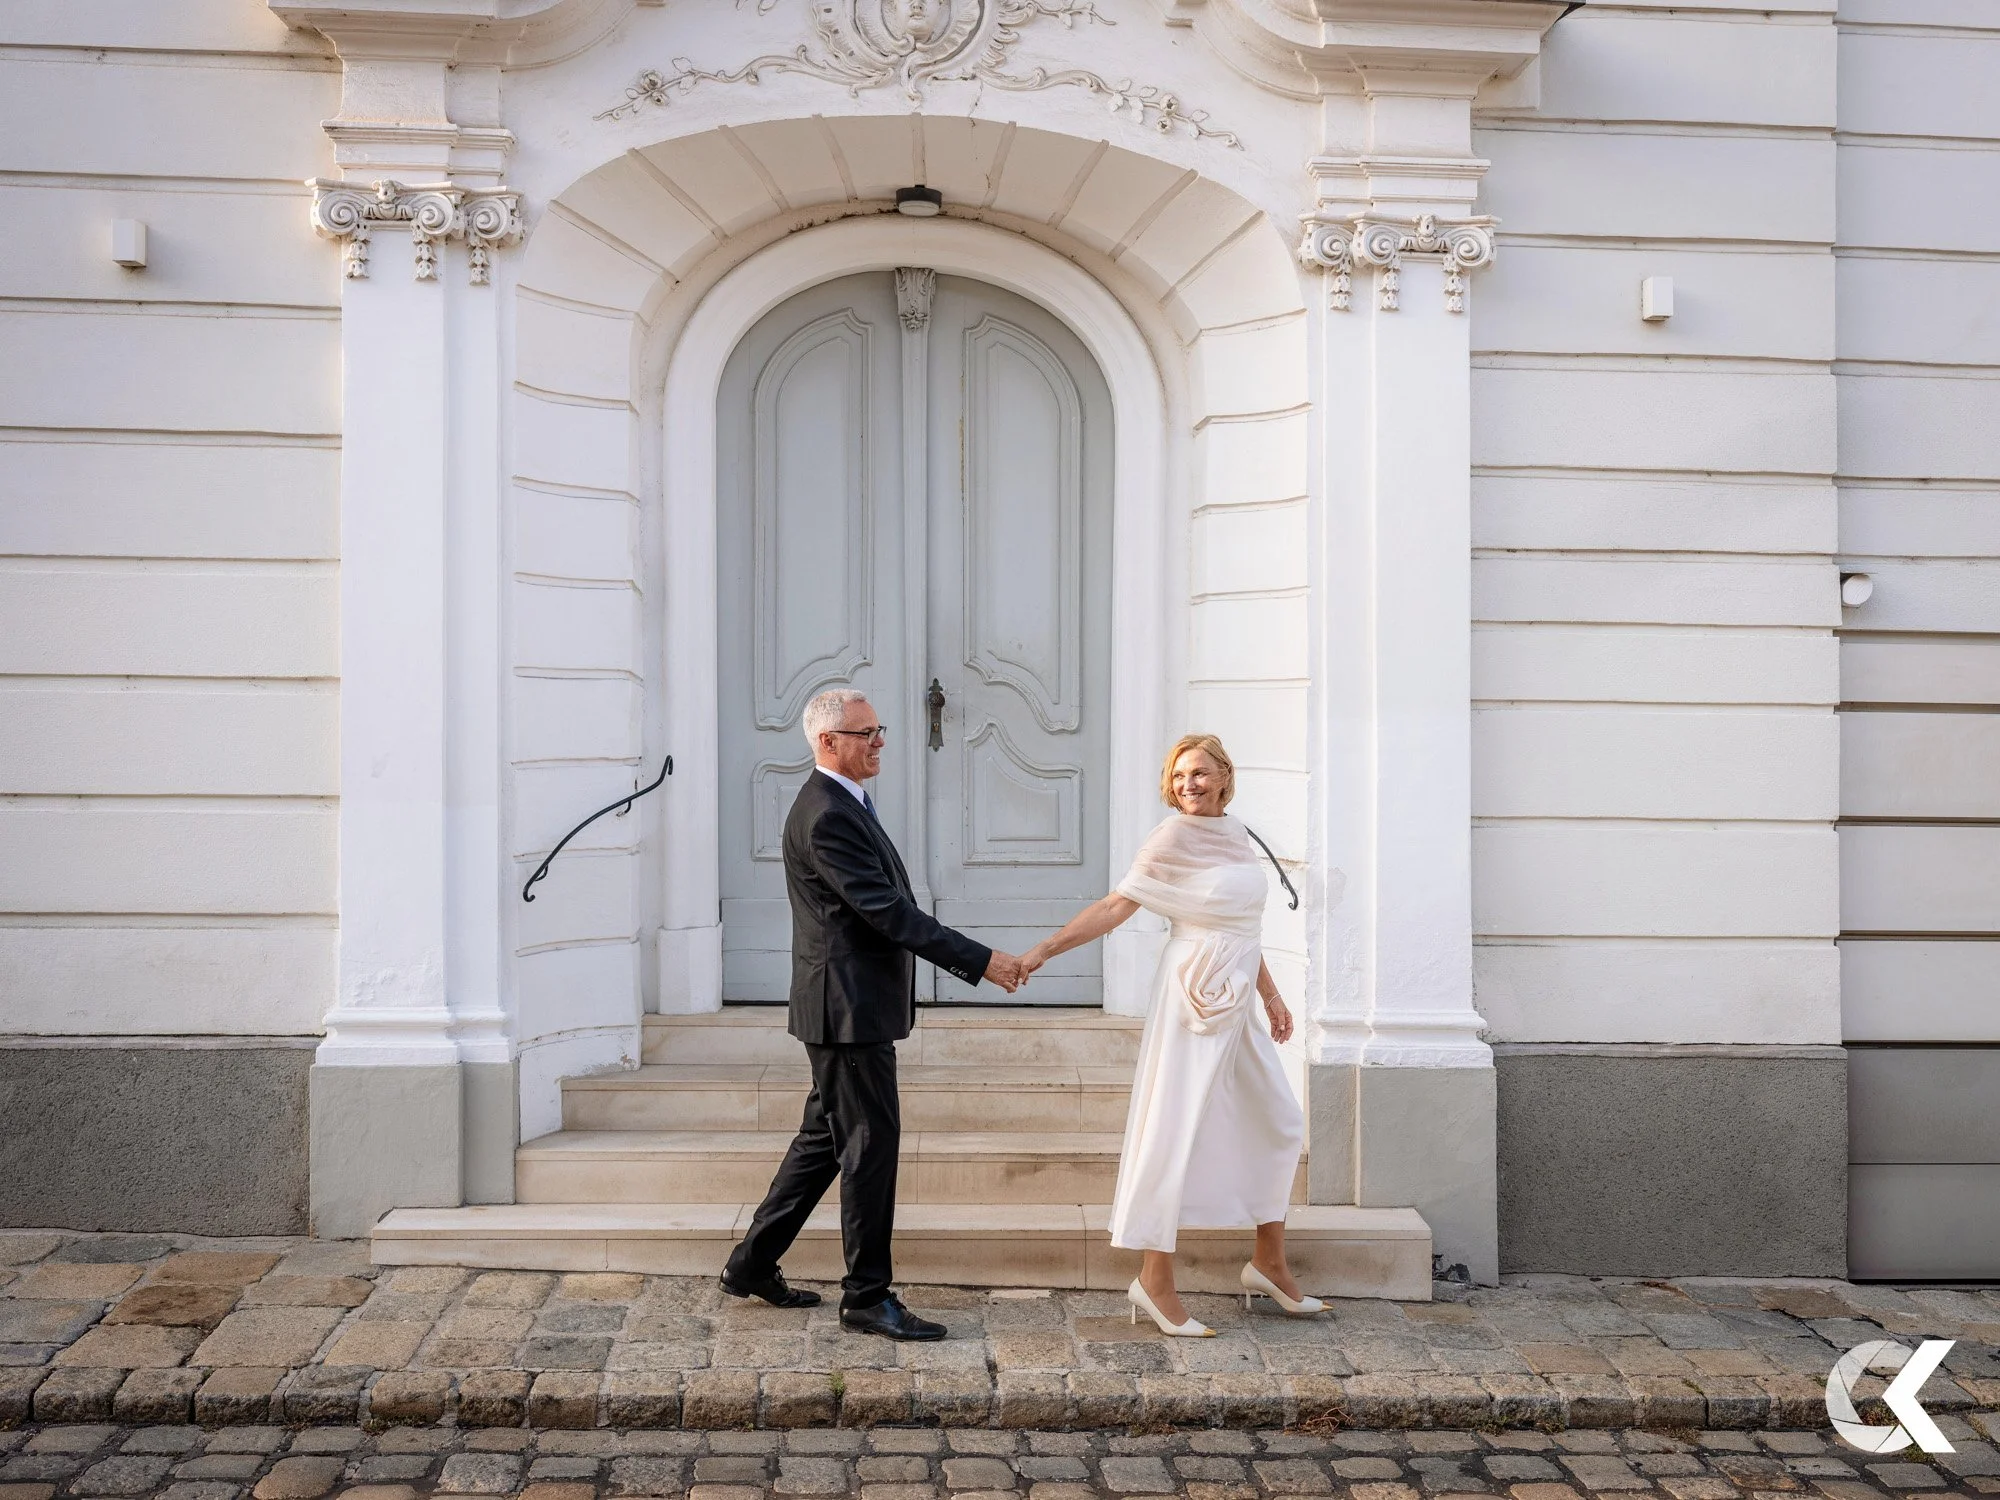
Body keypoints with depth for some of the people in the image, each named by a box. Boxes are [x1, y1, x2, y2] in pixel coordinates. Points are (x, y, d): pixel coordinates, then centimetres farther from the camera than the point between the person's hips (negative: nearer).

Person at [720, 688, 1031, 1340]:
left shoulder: (842, 804, 15)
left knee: (827, 1136, 18)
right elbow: (888, 912, -24)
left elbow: (886, 906, 18)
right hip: (849, 1009, -11)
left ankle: (752, 1264, 28)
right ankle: (868, 1296, 10)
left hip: (851, 1007, 11)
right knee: (871, 1144, -2)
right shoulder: (827, 816, -19)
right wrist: (982, 961, -23)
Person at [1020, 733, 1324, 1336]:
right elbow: (1116, 906, -14)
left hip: (1236, 1000, 8)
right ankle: (1154, 1281, 3)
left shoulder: (1236, 833, 11)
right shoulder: (1173, 837, -10)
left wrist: (1271, 994, 20)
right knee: (1177, 1129, -6)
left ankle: (1268, 1264, 27)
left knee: (1279, 1123, 14)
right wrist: (1045, 949, -22)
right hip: (1196, 996, -8)